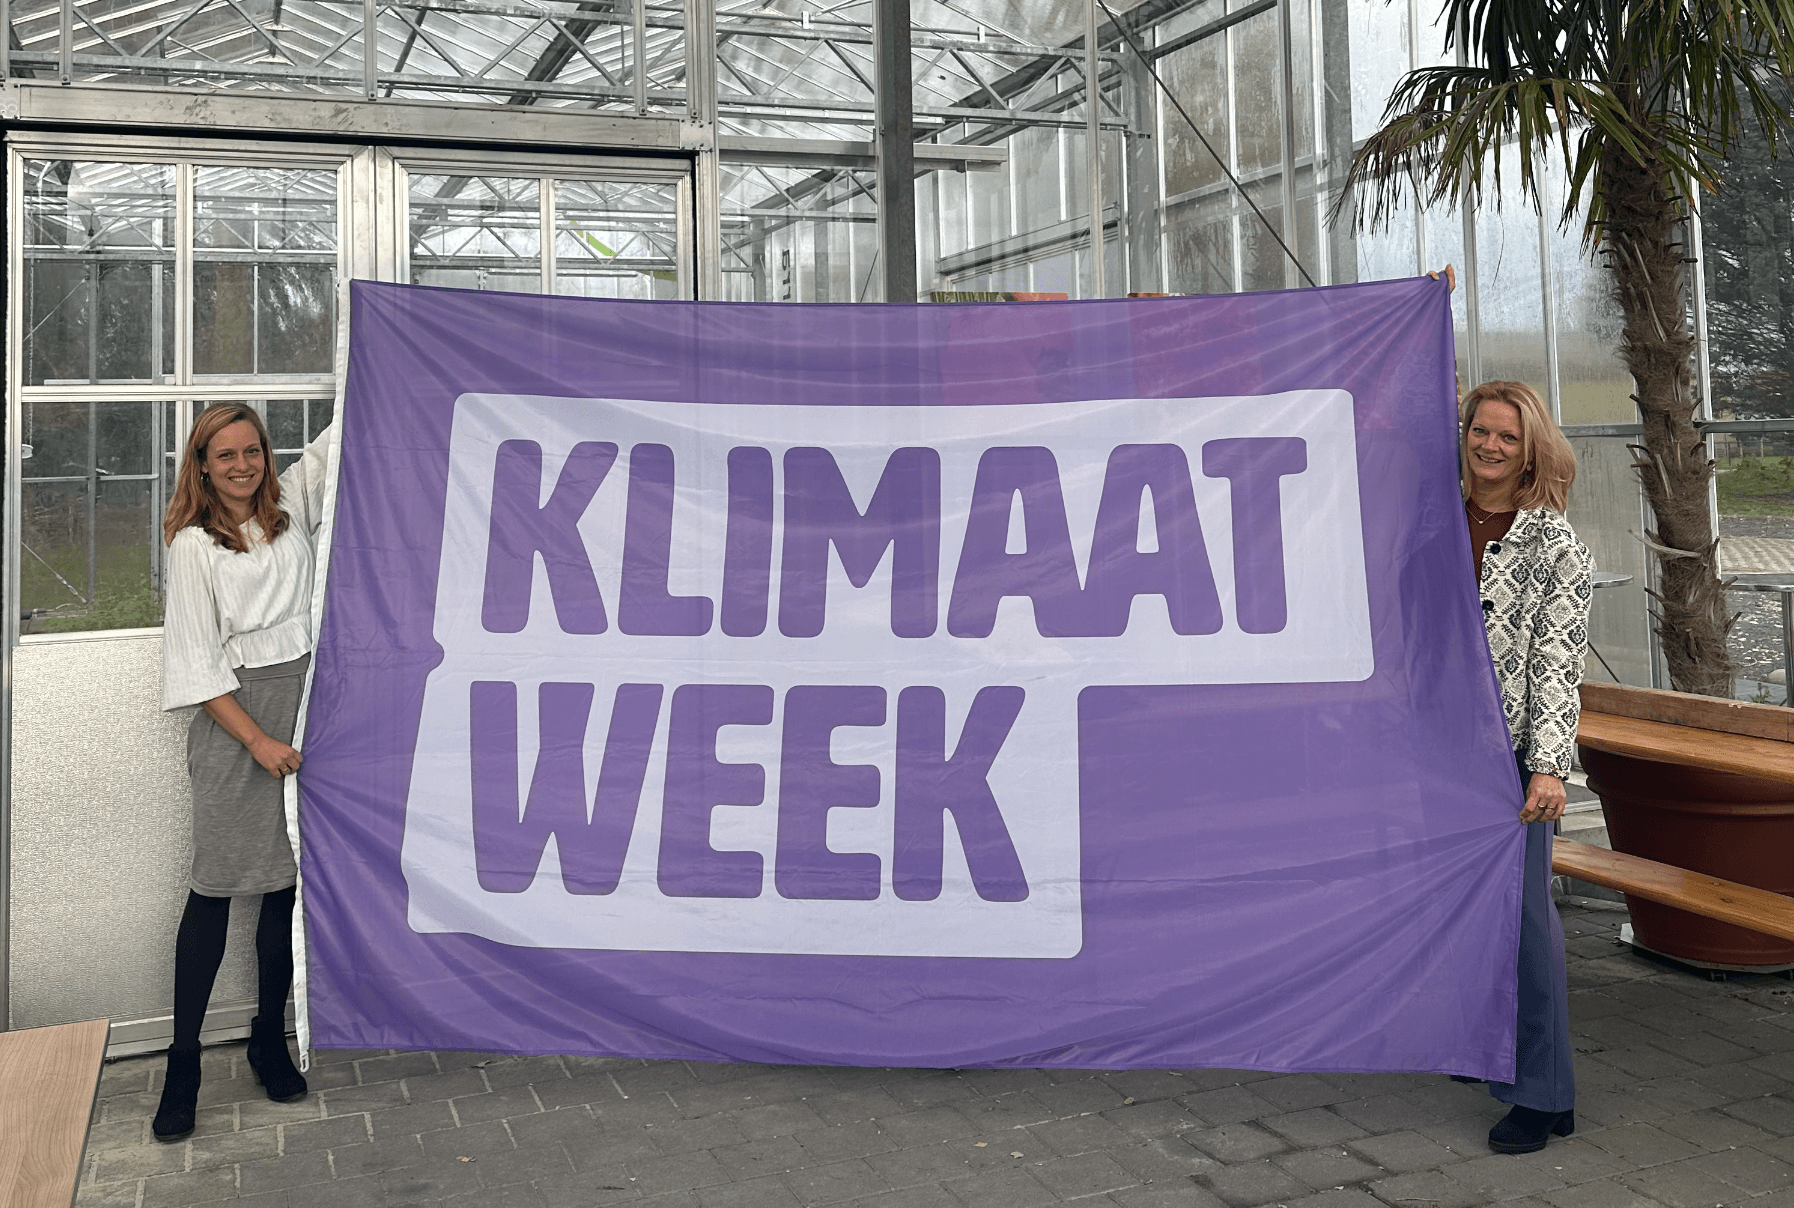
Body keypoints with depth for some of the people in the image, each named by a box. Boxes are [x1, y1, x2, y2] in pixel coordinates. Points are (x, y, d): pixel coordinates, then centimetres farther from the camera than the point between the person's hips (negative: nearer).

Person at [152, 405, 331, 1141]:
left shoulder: (292, 503, 9)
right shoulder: (193, 545, -3)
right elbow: (197, 662, -6)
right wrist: (258, 741, -11)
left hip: (304, 704, 4)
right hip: (235, 716, -4)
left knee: (288, 884, 9)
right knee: (215, 889, -3)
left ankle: (269, 1040, 22)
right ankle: (183, 1064, 7)